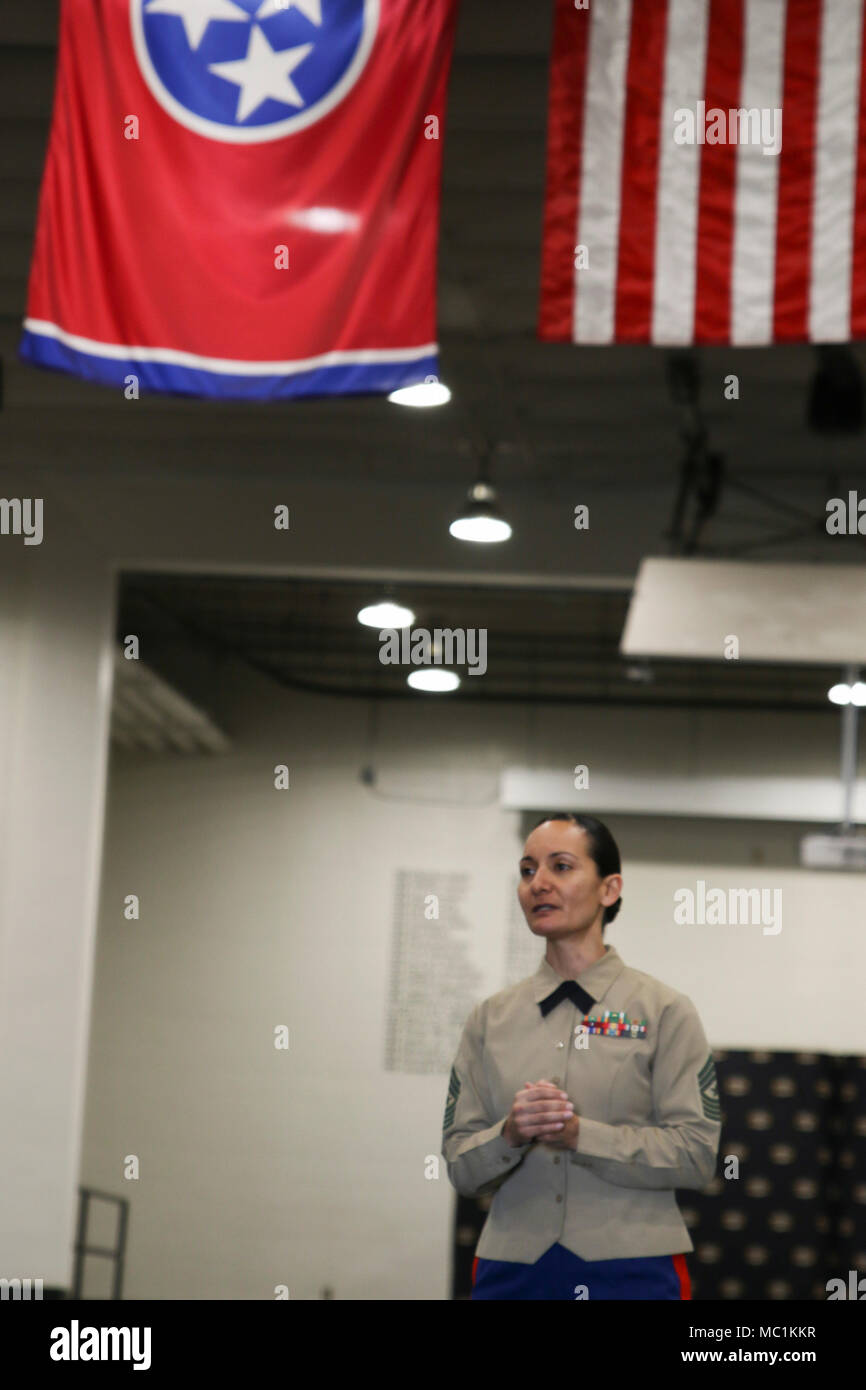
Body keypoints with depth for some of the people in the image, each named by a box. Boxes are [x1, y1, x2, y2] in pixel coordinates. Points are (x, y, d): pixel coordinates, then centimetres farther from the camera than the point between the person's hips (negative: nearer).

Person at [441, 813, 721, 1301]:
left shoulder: (665, 1010, -2)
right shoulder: (490, 1018, 8)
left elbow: (695, 1154, -8)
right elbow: (462, 1168, 5)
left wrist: (580, 1135, -19)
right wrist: (510, 1134, -15)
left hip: (631, 1272, -3)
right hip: (511, 1271, 3)